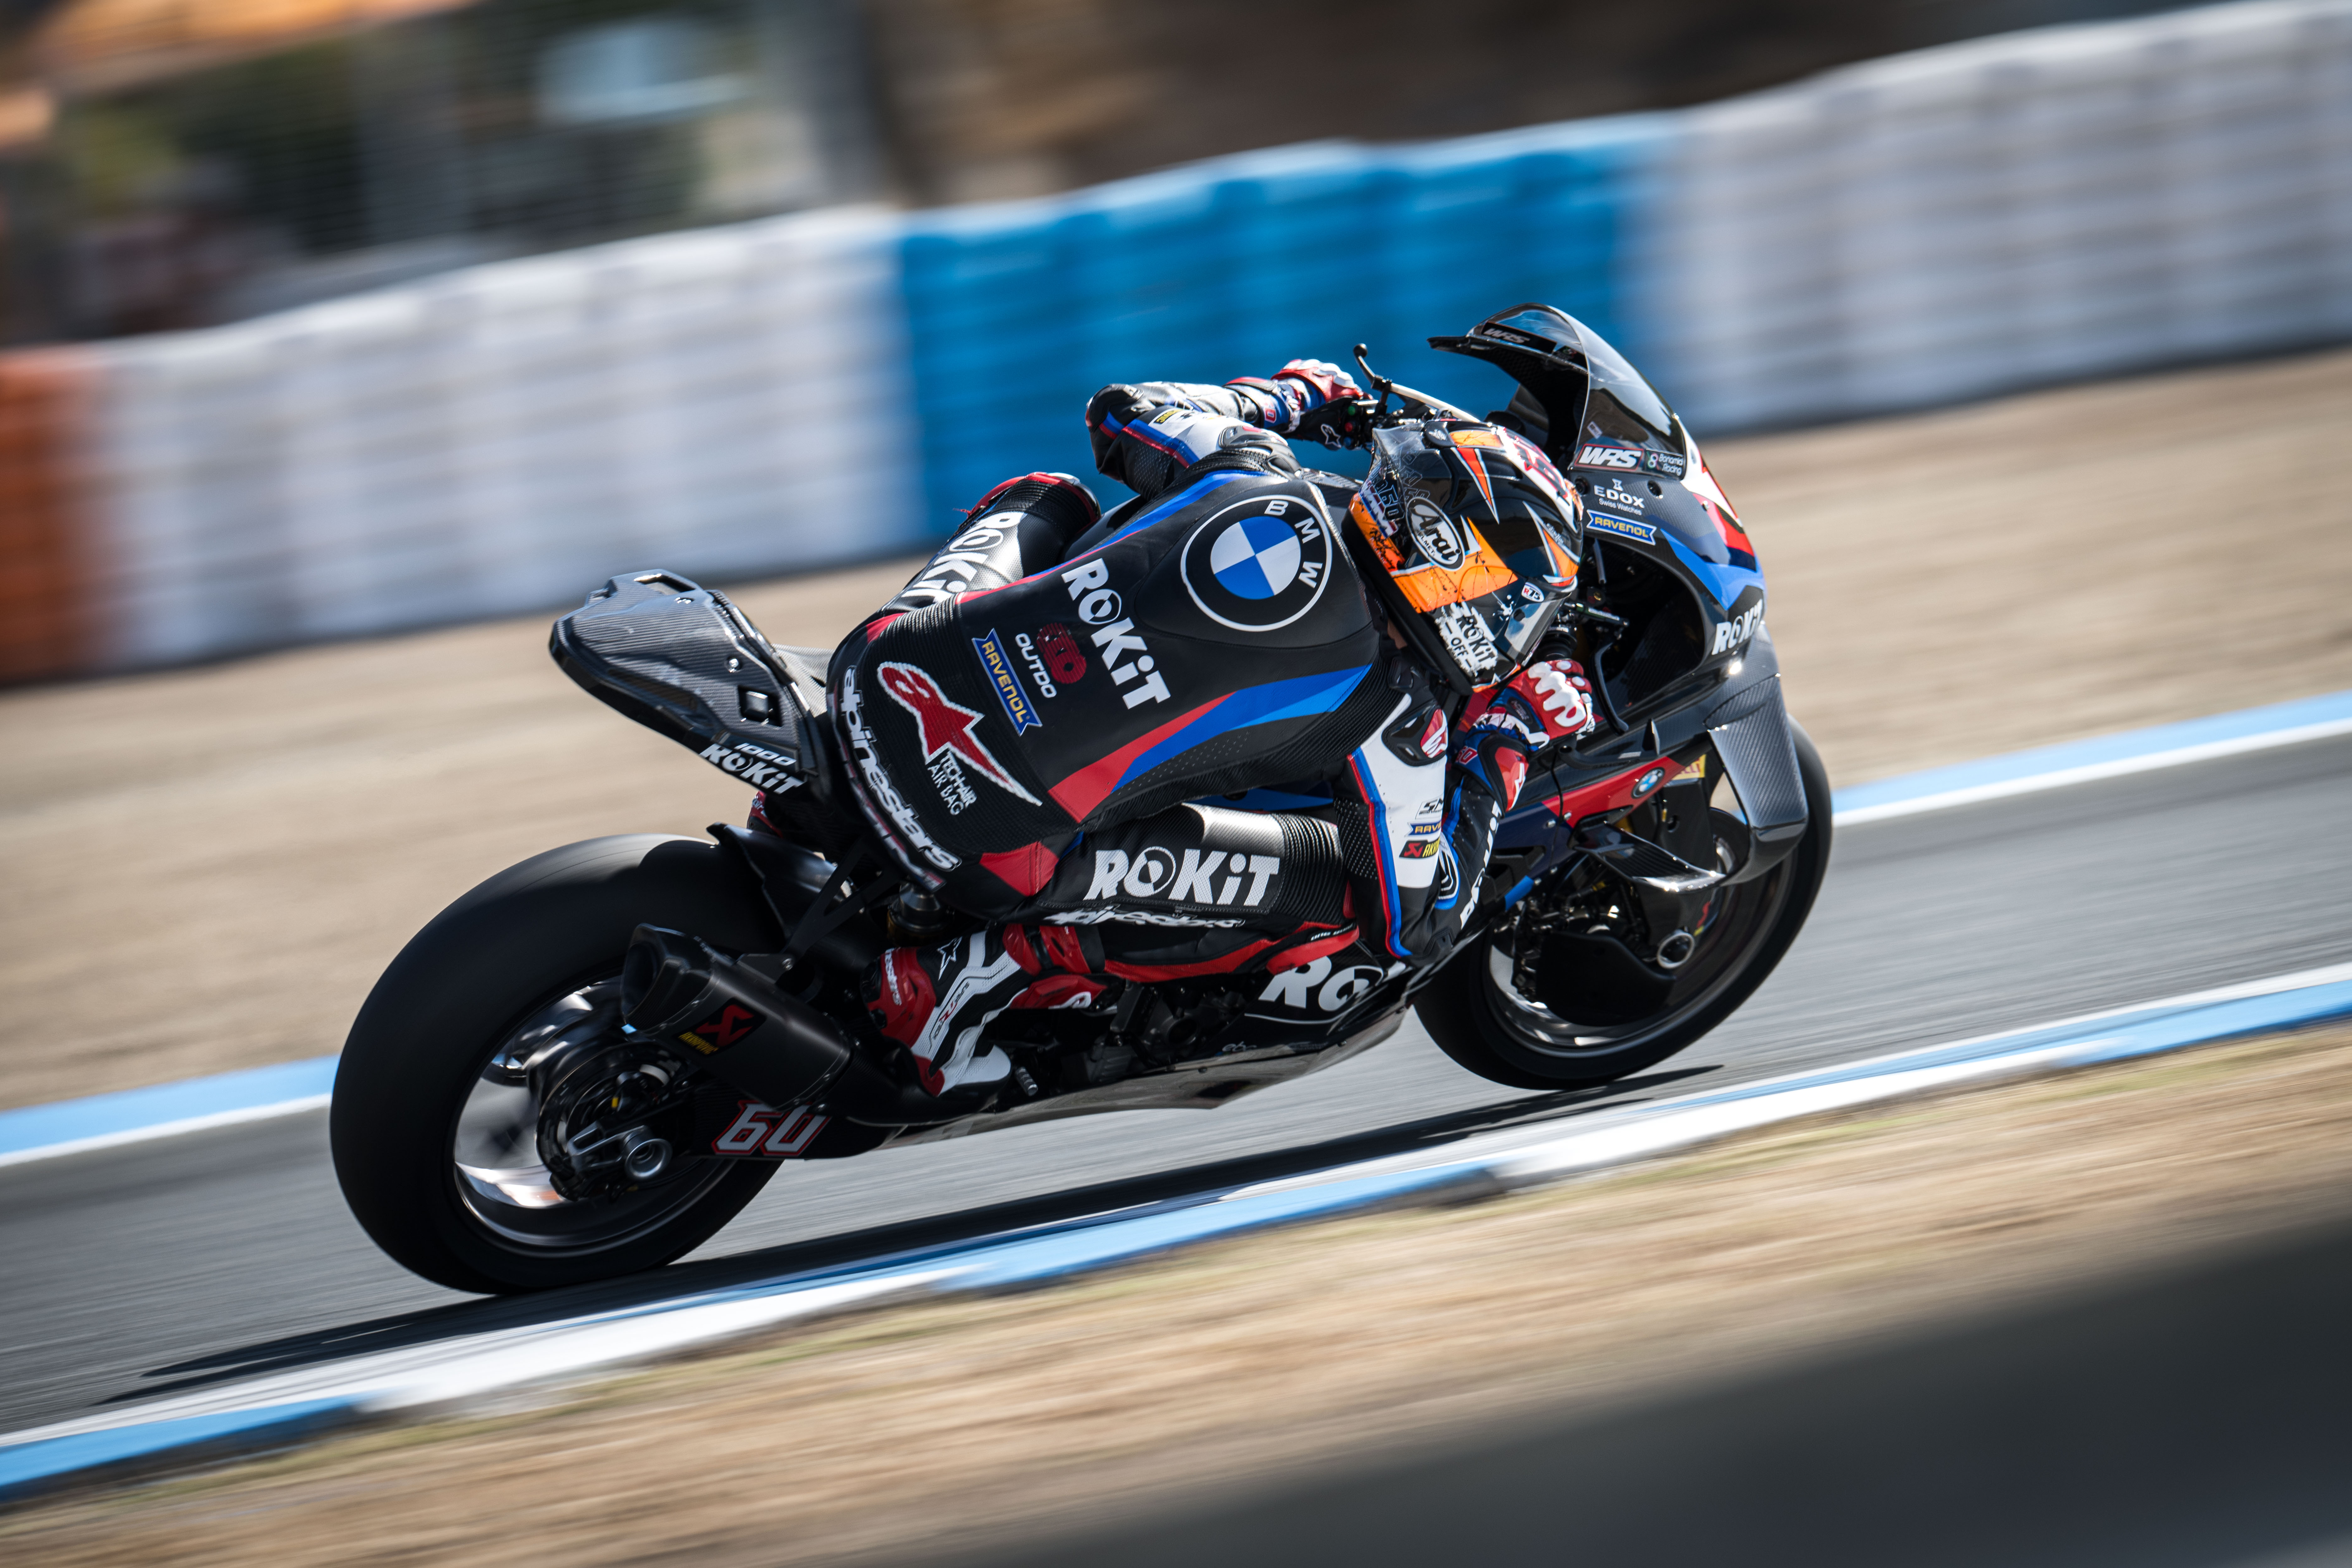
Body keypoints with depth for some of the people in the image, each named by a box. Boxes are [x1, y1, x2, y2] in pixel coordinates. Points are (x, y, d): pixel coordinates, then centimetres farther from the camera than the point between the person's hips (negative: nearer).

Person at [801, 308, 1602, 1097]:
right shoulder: (1393, 710, -7)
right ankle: (1002, 965, 0)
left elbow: (1121, 411, 23)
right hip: (988, 859, -5)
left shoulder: (1252, 474, 2)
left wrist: (1291, 394, 37)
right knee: (1355, 886, 6)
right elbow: (1419, 929, 4)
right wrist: (1503, 746, 12)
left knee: (1048, 496, 33)